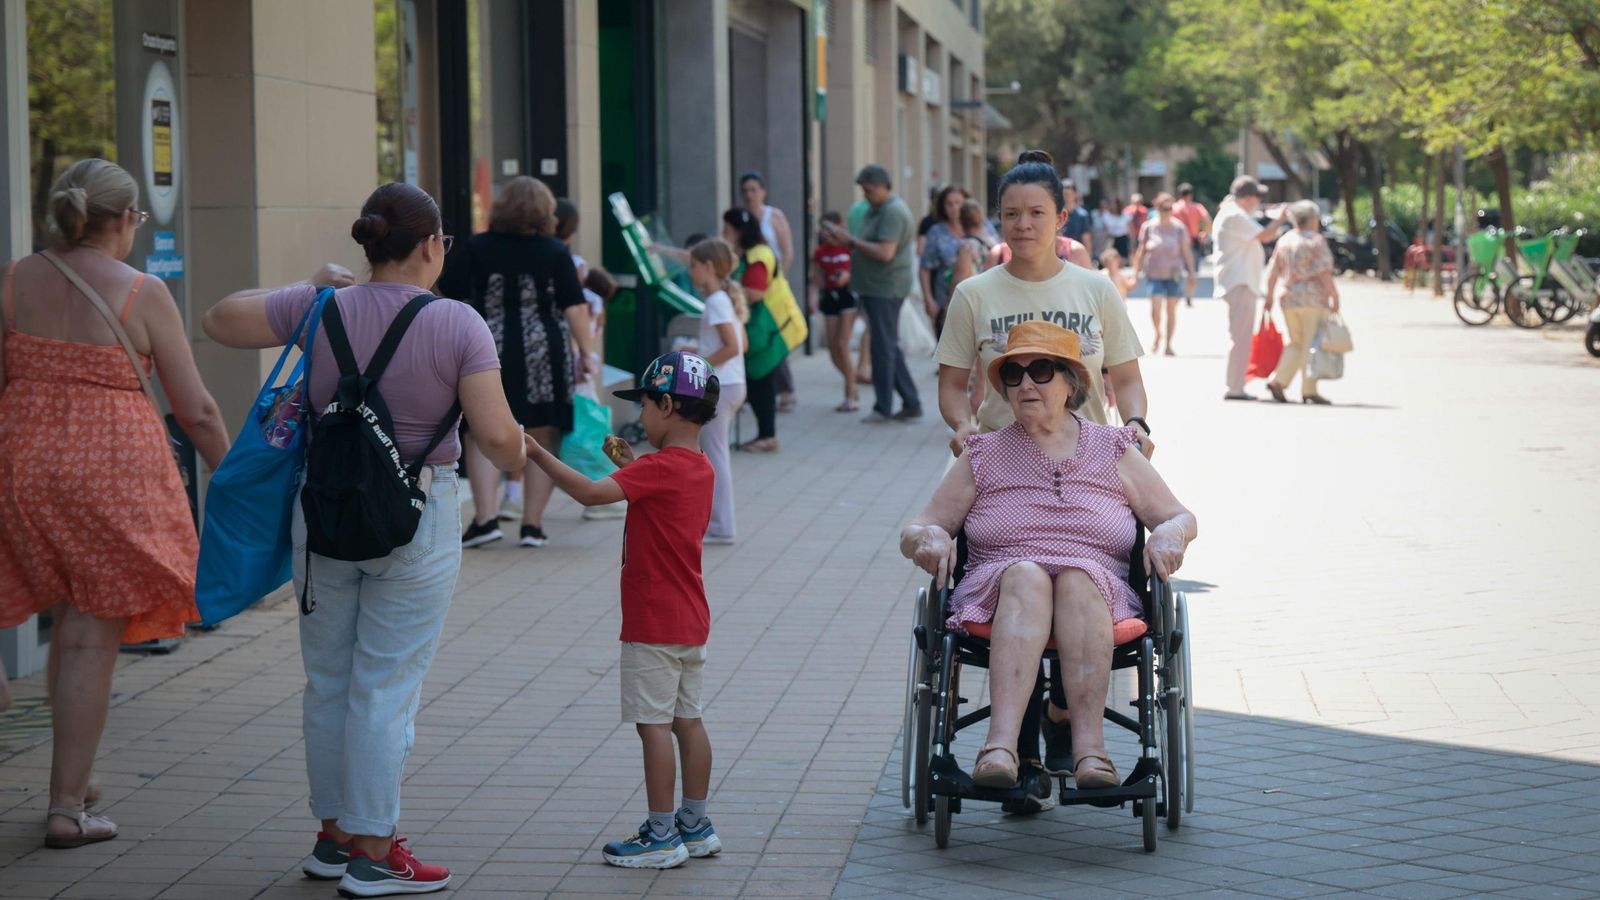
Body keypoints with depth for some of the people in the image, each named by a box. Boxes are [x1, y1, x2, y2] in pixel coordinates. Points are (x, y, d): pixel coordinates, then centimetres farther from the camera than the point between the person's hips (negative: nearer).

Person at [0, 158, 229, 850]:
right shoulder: (143, 294, -7)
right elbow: (197, 411, -3)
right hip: (112, 468, -4)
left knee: (70, 620, 21)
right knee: (92, 636, 3)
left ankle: (72, 783, 24)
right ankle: (66, 807, 6)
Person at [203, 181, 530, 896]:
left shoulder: (321, 310, -3)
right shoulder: (457, 325, -12)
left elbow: (220, 321, 9)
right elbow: (497, 436, -17)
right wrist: (514, 457, 7)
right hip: (415, 521, -4)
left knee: (328, 681, 16)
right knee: (387, 687, 1)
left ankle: (334, 836, 26)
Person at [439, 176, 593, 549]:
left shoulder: (476, 248, -1)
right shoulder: (555, 252, -2)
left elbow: (448, 291, -1)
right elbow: (574, 307, -6)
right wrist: (587, 352, -1)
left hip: (488, 353, 0)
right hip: (544, 357, 0)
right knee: (542, 441, 7)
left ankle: (485, 517, -6)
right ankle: (533, 525, 7)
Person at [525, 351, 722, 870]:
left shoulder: (660, 467, -18)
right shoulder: (699, 468, 10)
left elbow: (591, 493, -26)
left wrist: (538, 455, -20)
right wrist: (633, 466, 17)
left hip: (654, 624, -9)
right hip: (689, 620, 9)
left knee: (654, 723, -5)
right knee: (687, 720, 13)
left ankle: (662, 836, -3)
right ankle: (694, 827, 19)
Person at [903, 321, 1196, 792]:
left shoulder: (1113, 450, 18)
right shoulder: (984, 456, 18)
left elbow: (1182, 518, 21)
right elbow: (914, 532, 17)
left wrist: (1169, 533, -4)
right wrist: (928, 537, -8)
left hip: (1100, 604, 0)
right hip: (996, 599, 0)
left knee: (1078, 575, -35)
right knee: (1026, 574, -35)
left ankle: (1089, 748, -48)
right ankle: (1001, 745, -55)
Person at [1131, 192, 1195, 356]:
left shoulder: (1179, 228, 1)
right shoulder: (1149, 227, 1)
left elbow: (1186, 251, 7)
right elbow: (1141, 251, 8)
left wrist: (1191, 273, 5)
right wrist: (1136, 273, 8)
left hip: (1174, 273, 1)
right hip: (1154, 273, -1)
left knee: (1171, 309, 3)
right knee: (1155, 307, -15)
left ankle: (1168, 344, 13)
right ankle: (1157, 335, 12)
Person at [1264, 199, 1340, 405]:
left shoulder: (1284, 241, 9)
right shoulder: (1316, 241, -8)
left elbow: (1273, 272, 8)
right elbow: (1324, 273, -13)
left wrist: (1269, 296, 14)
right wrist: (1334, 296, -8)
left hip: (1289, 299, 6)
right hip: (1314, 299, -6)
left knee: (1296, 344, 16)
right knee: (1312, 345, -1)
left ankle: (1278, 381, 3)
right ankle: (1309, 390, -1)